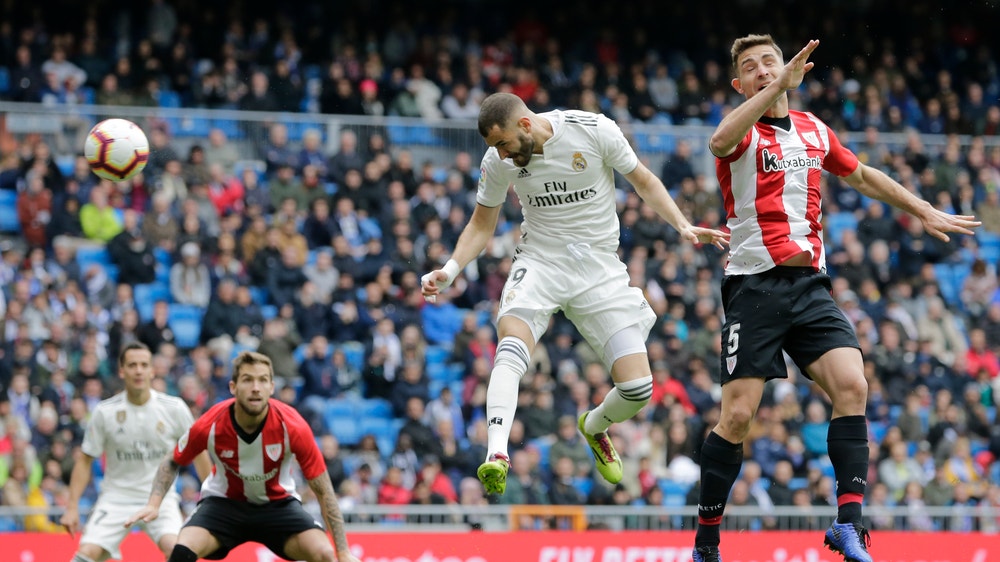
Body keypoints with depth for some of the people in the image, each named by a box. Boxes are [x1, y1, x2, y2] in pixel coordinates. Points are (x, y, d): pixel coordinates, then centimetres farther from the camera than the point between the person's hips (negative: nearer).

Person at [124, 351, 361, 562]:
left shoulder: (293, 427, -24)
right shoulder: (210, 425, -22)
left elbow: (323, 491, -16)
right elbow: (172, 463, 0)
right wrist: (153, 504, -17)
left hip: (278, 502, 0)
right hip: (224, 502, 0)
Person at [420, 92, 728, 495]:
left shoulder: (595, 130, -12)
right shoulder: (497, 160, -4)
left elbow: (644, 182, 2)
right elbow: (481, 225, 9)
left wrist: (683, 226, -10)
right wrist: (451, 269, -7)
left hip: (600, 268, -1)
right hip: (540, 262, 1)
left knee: (637, 388, -9)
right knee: (511, 346, -31)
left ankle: (594, 426, 26)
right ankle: (497, 455, -41)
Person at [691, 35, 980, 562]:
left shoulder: (814, 131, 15)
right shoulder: (743, 132, -2)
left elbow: (863, 176, 33)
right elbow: (720, 141, -29)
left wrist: (926, 212, 34)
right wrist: (779, 85, -36)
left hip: (810, 285, 4)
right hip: (754, 285, -4)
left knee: (851, 386, -17)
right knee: (738, 415, -9)